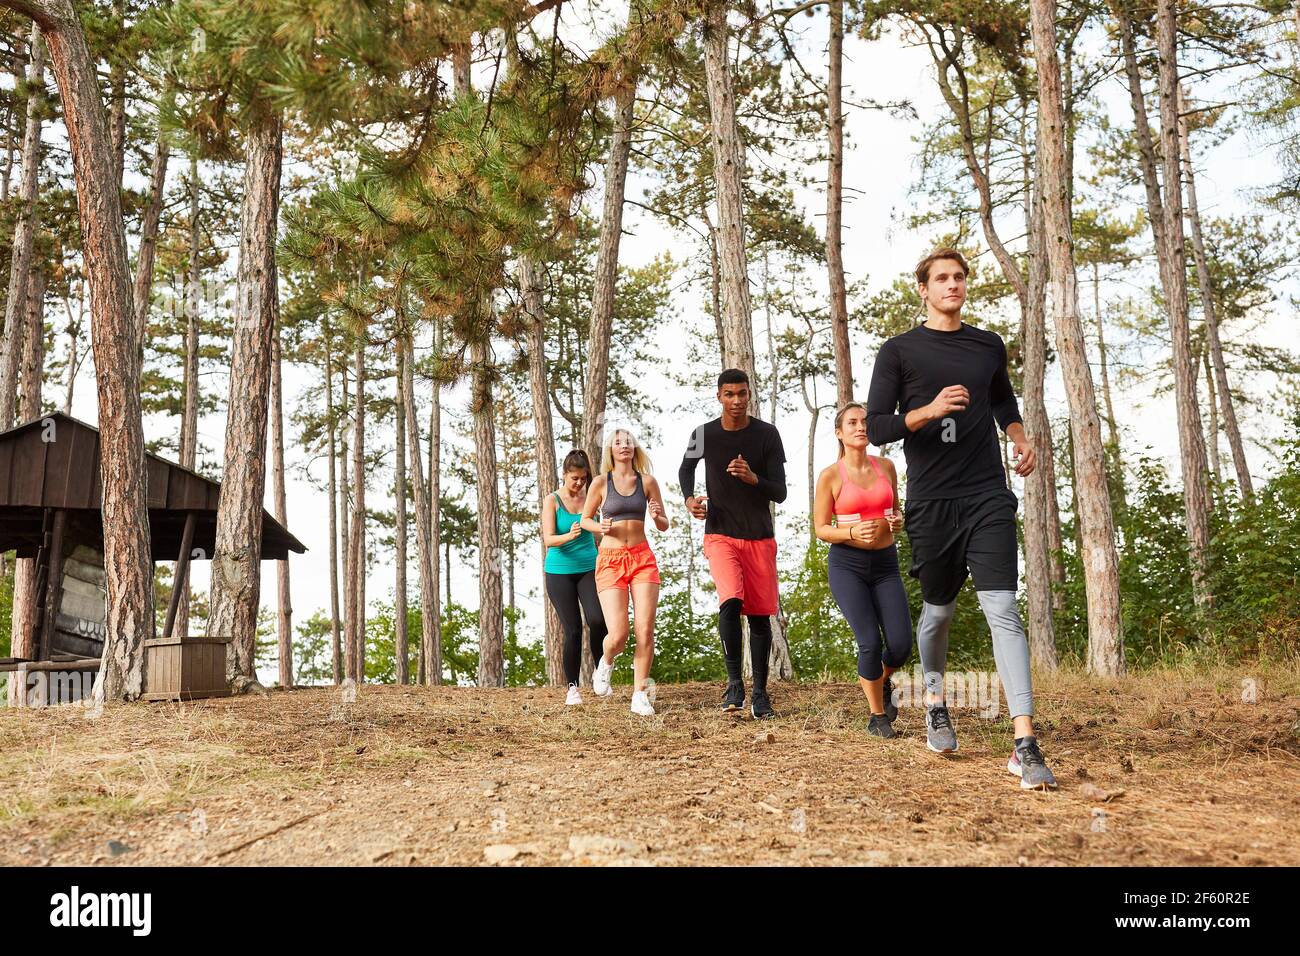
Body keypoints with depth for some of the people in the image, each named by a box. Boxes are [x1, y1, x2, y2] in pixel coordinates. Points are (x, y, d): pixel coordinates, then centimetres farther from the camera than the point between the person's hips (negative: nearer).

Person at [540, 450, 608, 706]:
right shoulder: (552, 501, -5)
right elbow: (548, 539, -15)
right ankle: (572, 686, 10)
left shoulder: (590, 498, 4)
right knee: (573, 629, -5)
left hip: (588, 569, 2)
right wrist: (569, 536, -32)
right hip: (560, 572, -2)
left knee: (597, 620, -19)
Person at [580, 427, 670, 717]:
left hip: (643, 558, 2)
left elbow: (664, 526, 11)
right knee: (618, 635, -10)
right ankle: (606, 662, 26)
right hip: (610, 561, -2)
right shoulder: (601, 482, 1)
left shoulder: (647, 481, 5)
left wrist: (657, 515, -11)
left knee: (645, 630, -7)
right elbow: (585, 519, 11)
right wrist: (601, 527, -10)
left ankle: (640, 696, 6)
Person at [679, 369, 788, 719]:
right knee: (731, 601, -23)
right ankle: (734, 681, -8)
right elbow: (686, 468, 19)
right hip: (720, 535, -1)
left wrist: (753, 479, -25)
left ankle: (760, 693, 17)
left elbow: (780, 493, -6)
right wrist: (689, 498, 0)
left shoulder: (767, 434, -5)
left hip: (760, 538, 1)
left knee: (760, 615, 4)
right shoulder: (704, 435, -2)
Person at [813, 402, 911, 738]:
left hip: (886, 564, 4)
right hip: (846, 564, -3)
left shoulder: (886, 466, 5)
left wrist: (898, 521, -5)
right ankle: (878, 716, 8)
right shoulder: (830, 476, -5)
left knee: (901, 645, -7)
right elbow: (820, 529, -1)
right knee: (870, 643, -16)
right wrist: (852, 533, -20)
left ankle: (882, 681, 30)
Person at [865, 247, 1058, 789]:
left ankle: (1025, 746, -16)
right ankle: (935, 701, 40)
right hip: (931, 501, -1)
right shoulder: (899, 351, 2)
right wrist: (929, 410, -20)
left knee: (1002, 610, -11)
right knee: (939, 609, 12)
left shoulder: (989, 345, 13)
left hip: (988, 496, 1)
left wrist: (1020, 437, 11)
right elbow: (876, 428, -3)